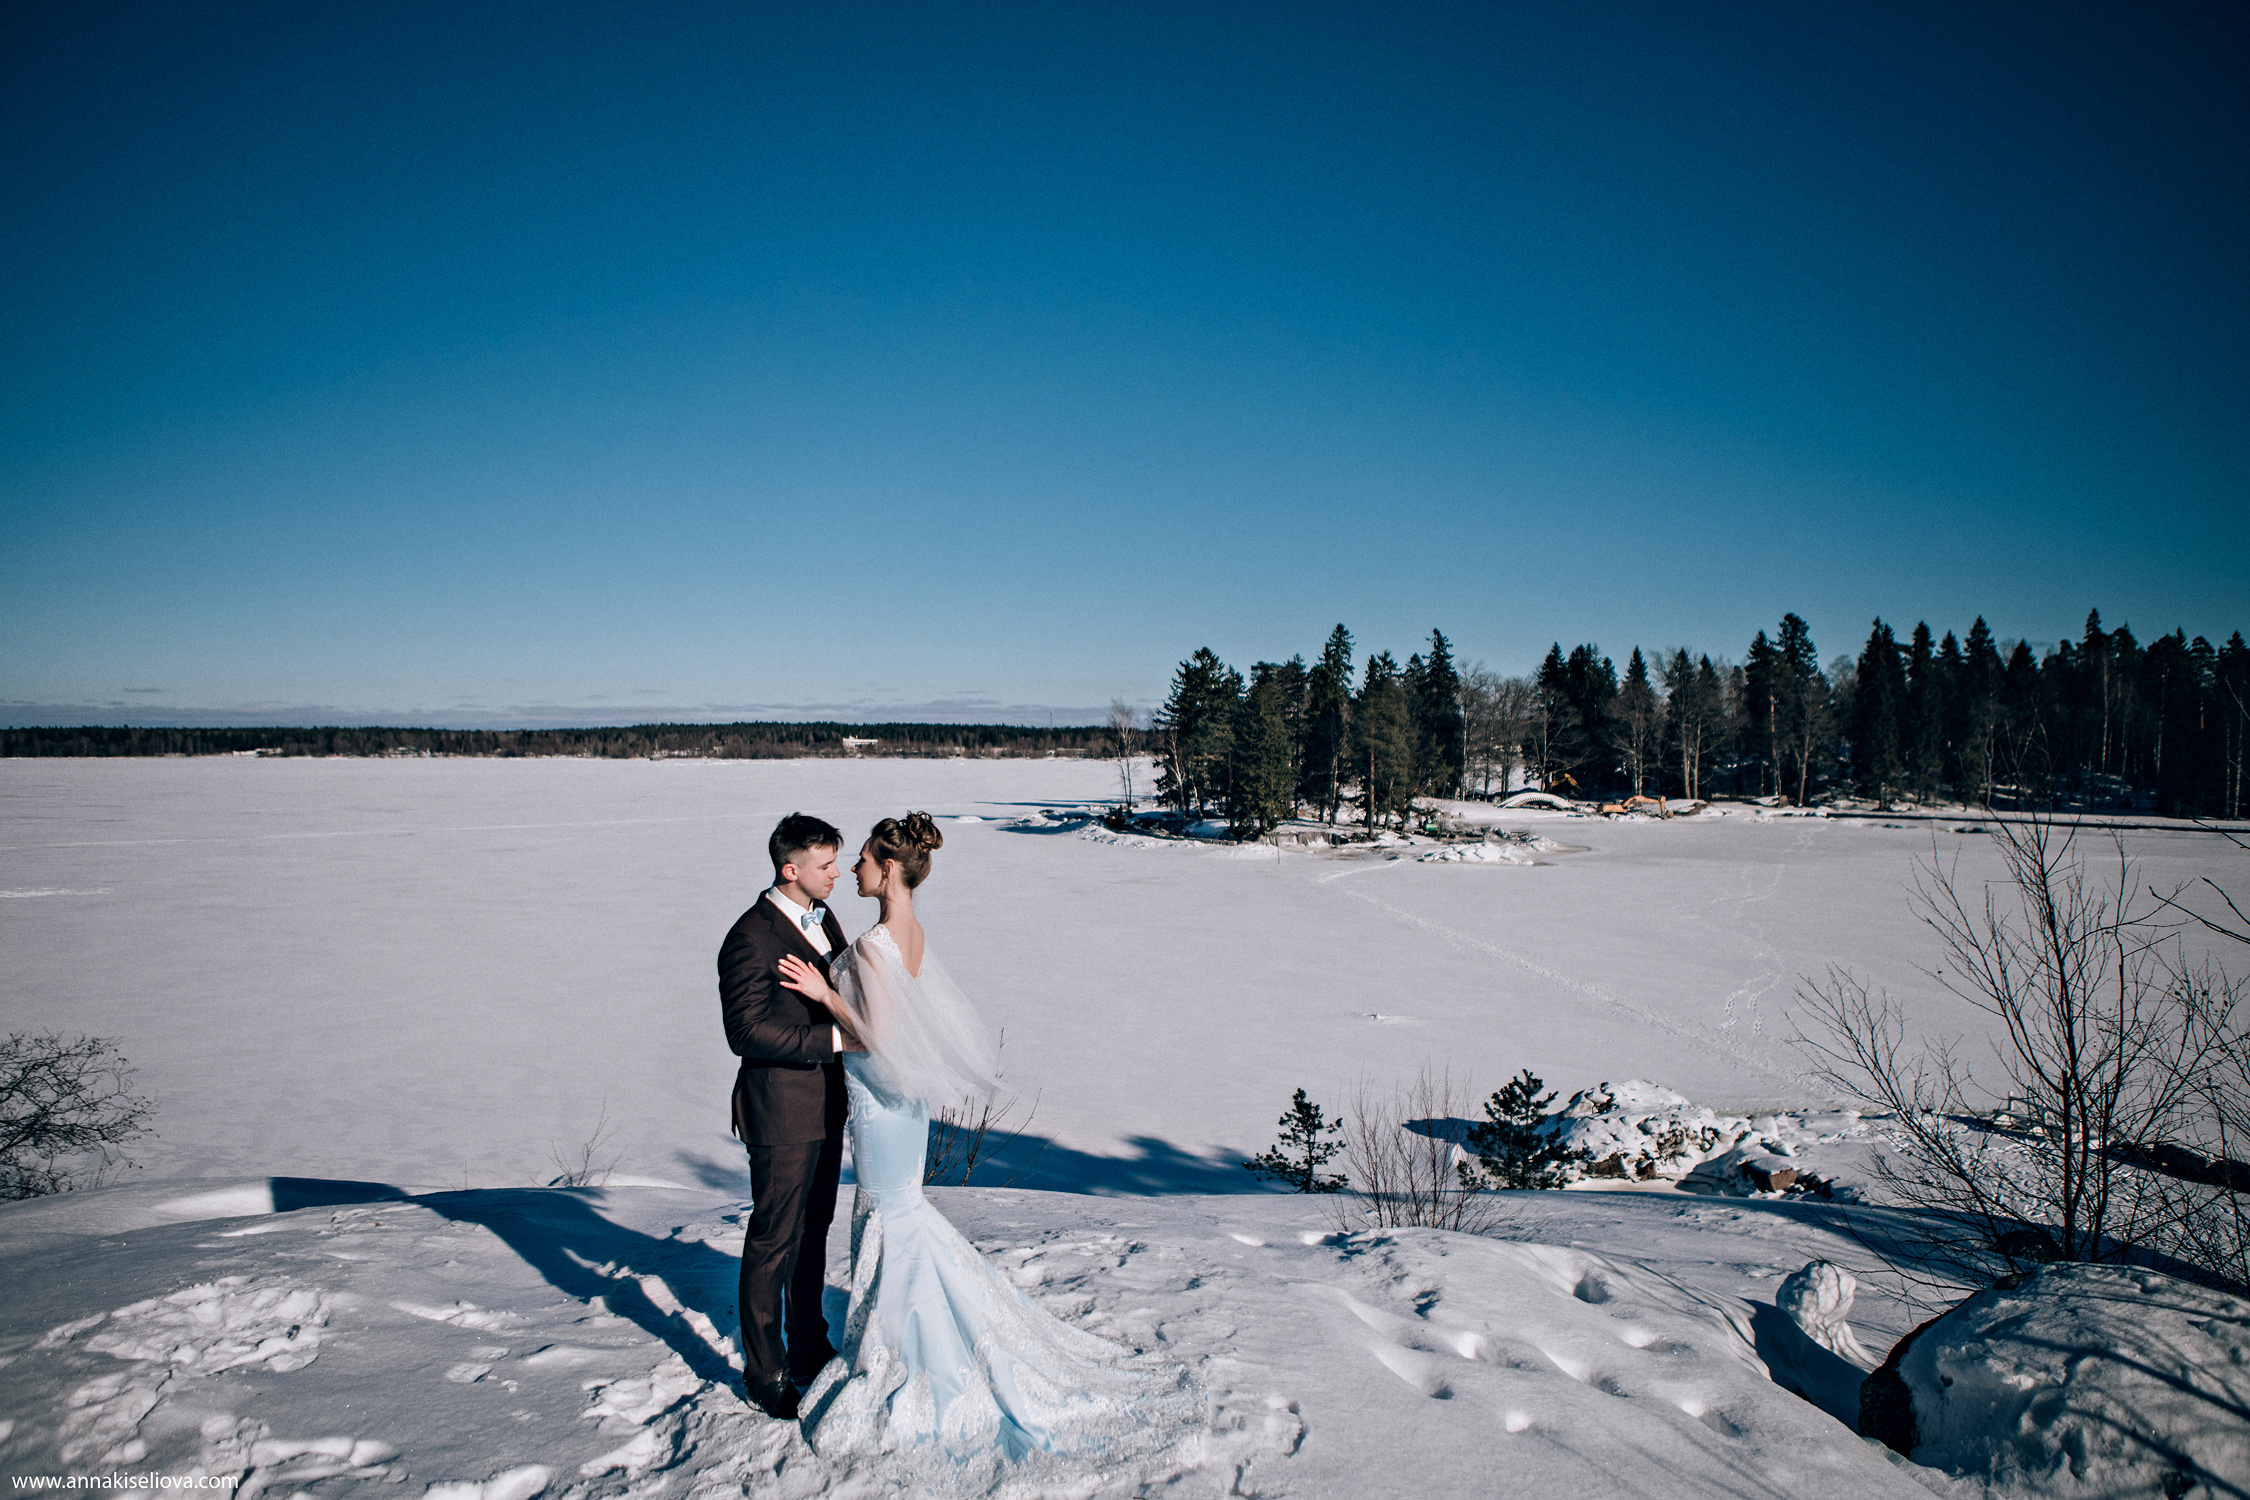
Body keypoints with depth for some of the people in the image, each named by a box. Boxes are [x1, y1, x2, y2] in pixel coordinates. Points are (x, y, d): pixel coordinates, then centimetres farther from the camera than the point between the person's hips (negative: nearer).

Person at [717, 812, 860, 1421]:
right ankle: (764, 1375, 21)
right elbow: (746, 1030, -24)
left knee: (813, 1231, 20)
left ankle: (809, 1349, 37)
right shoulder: (752, 938, -21)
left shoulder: (823, 919, 7)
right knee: (774, 1241, 5)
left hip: (826, 1106, 8)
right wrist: (837, 1039, -24)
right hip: (780, 1113, -8)